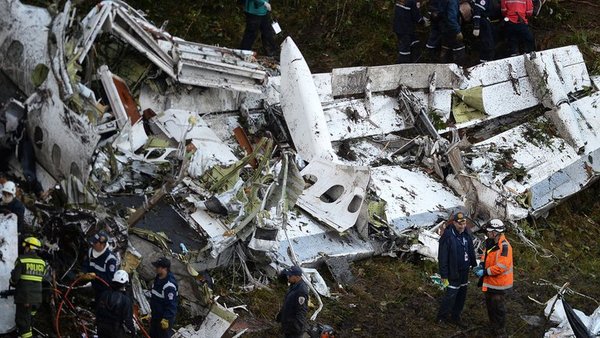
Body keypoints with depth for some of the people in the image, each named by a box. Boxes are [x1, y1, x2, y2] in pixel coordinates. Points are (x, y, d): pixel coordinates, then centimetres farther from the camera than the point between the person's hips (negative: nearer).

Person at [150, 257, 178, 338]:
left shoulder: (169, 285, -29)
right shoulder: (158, 279, 3)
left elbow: (171, 304, -28)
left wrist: (166, 319, -25)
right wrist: (152, 312, 22)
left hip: (165, 317, -10)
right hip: (155, 315, 10)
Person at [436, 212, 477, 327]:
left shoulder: (466, 235, 4)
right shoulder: (447, 236, -19)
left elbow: (471, 252, 17)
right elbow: (442, 257, -19)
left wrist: (474, 266, 16)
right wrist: (444, 275, -19)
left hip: (464, 272, 7)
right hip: (453, 273, -7)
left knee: (461, 295, 14)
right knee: (451, 295, -6)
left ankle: (455, 317, 26)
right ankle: (441, 318, 8)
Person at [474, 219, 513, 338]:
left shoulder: (504, 246, -24)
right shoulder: (490, 244, 6)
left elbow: (501, 267, -29)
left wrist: (485, 272, -24)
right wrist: (482, 266, 1)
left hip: (498, 283, -9)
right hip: (489, 282, 9)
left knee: (498, 308, 2)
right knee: (490, 305, 20)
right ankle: (494, 327, 36)